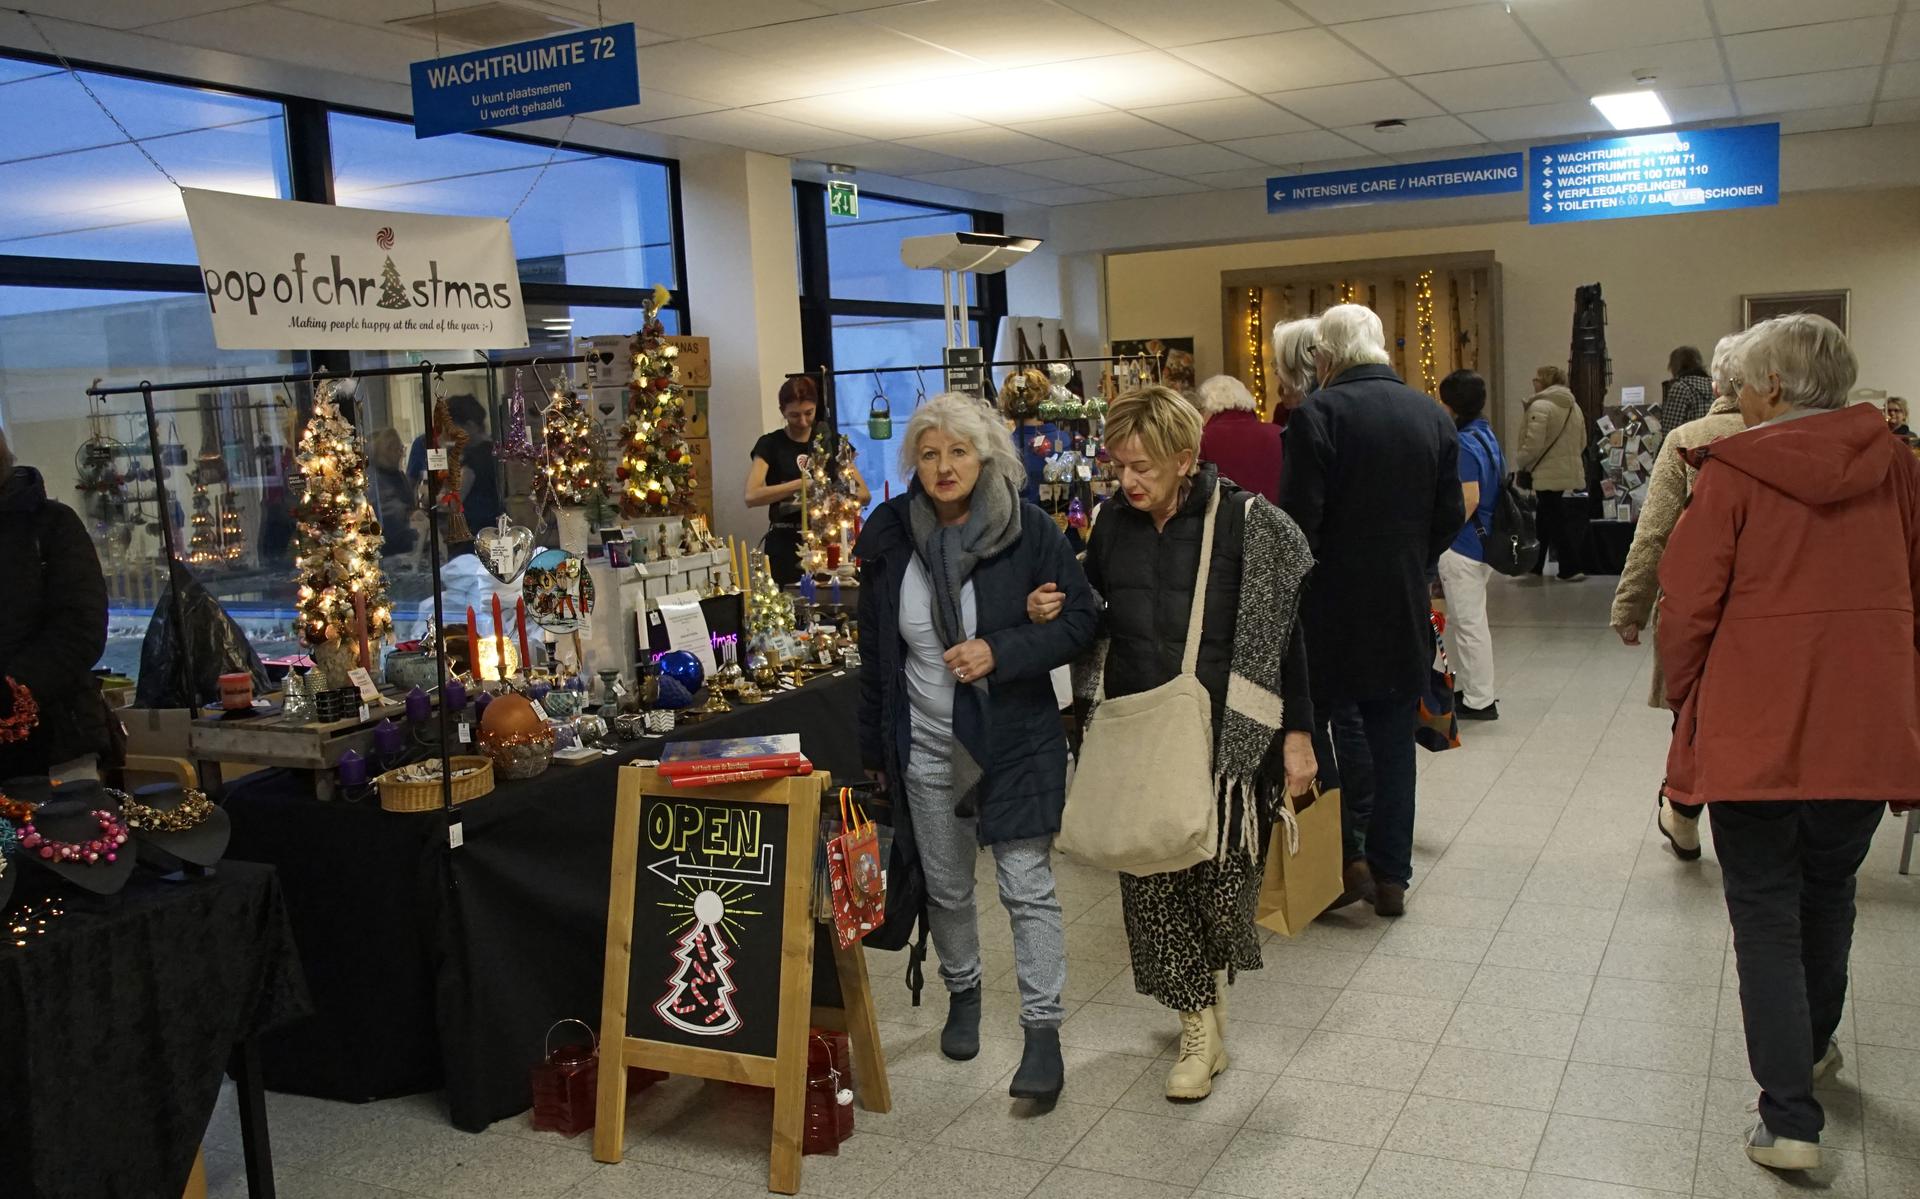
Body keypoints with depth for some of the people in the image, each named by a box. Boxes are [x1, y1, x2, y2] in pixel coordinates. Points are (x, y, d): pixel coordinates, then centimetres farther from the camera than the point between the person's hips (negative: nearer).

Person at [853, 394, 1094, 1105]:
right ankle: (962, 991, 41)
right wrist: (874, 745, 10)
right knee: (946, 888, 17)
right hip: (926, 745, 3)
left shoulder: (1030, 531, -10)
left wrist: (1000, 652, -22)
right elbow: (875, 650, 7)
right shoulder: (890, 537, -1)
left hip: (1014, 740, -3)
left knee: (1027, 887, -4)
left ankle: (1043, 1032, 7)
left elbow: (1080, 622, -7)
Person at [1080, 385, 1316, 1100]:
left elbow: (1283, 632, -6)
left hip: (1225, 737, -4)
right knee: (1153, 883, 6)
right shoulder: (1113, 523, 3)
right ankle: (1200, 1030, 23)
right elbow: (1093, 616, 16)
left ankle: (1210, 997, 28)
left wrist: (1296, 733, -6)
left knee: (1220, 876, -1)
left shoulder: (1242, 523, -10)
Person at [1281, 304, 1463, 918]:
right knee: (1393, 741, 12)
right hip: (1406, 612, 5)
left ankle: (1349, 853, 11)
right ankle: (1391, 875, 20)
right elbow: (1451, 516, 6)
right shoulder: (1433, 416, 3)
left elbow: (1300, 518, -18)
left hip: (1333, 608, -5)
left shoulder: (1318, 414, -14)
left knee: (1321, 734, 11)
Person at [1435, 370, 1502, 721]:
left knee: (1469, 622, 0)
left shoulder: (1464, 444, -18)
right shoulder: (1486, 435, 10)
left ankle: (1481, 701, 8)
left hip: (1464, 545, -10)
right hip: (1485, 540, 10)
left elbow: (1469, 499, -24)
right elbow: (1502, 479, 19)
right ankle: (1469, 687, 29)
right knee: (1461, 619, 19)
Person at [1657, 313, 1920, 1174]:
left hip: (1756, 730, -4)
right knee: (1827, 893, 24)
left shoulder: (1732, 474, -10)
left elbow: (1686, 607, -10)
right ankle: (1813, 1048, 44)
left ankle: (1790, 1120, 2)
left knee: (1766, 916, 4)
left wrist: (1684, 699, 5)